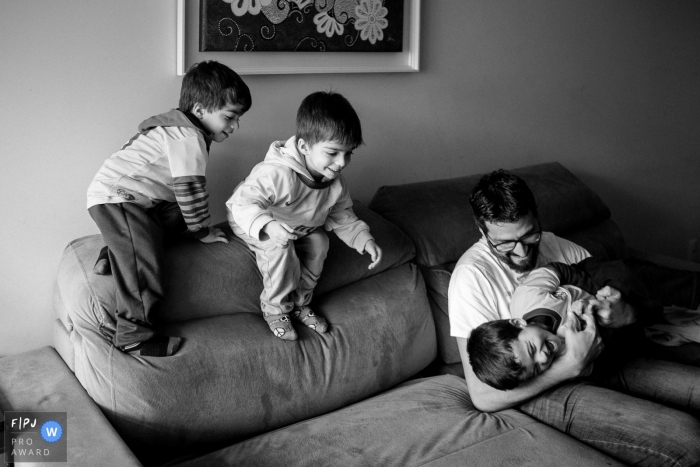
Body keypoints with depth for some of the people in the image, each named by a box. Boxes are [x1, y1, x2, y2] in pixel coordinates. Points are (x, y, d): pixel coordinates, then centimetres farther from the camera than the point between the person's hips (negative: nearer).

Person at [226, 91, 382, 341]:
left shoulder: (336, 182, -14)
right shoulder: (276, 173, -40)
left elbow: (341, 216, 1)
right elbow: (243, 204, -43)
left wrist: (364, 239, -13)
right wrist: (269, 226, -61)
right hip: (251, 224, -7)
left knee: (319, 242, -15)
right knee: (281, 247, -31)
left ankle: (299, 303, 5)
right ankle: (275, 309, -10)